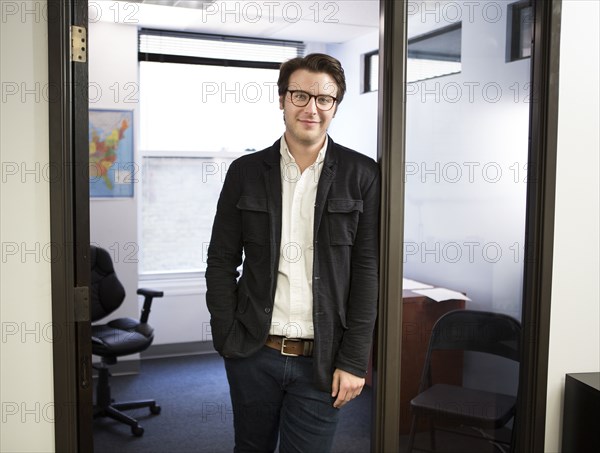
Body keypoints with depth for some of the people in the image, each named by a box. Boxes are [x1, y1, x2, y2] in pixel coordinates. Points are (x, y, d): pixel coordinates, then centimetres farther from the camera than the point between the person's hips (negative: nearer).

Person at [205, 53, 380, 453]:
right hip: (253, 354, 2)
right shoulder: (246, 172, 2)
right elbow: (222, 261, 4)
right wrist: (227, 340, -4)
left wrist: (354, 361, -7)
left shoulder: (362, 175, -2)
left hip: (322, 360, -2)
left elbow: (367, 271, -4)